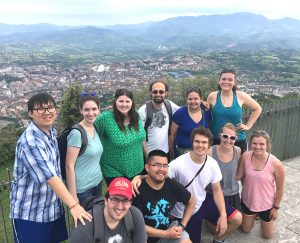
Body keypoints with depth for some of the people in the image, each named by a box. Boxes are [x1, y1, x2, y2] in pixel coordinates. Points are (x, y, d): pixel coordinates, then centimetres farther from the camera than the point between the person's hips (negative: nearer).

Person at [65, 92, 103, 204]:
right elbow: (69, 166, -19)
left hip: (98, 183, 7)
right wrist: (73, 195, -18)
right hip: (83, 189, -7)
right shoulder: (77, 133, -20)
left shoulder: (95, 129, 2)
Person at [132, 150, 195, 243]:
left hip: (169, 227, 3)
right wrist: (166, 234, -16)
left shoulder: (173, 185, -9)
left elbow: (191, 202, 8)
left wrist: (182, 225, -1)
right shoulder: (138, 190, -20)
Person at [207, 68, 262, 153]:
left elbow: (257, 109, 12)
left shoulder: (241, 96, -2)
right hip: (216, 141, 0)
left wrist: (248, 126, 6)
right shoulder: (212, 96, -2)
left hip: (238, 142, 1)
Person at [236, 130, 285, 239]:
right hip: (247, 201, 2)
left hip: (266, 204, -2)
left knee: (268, 235, 21)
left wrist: (276, 207, -5)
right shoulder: (245, 156, -22)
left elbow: (279, 188, -13)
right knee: (246, 230, 23)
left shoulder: (276, 164, -28)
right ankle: (255, 215, 51)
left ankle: (265, 218, 49)